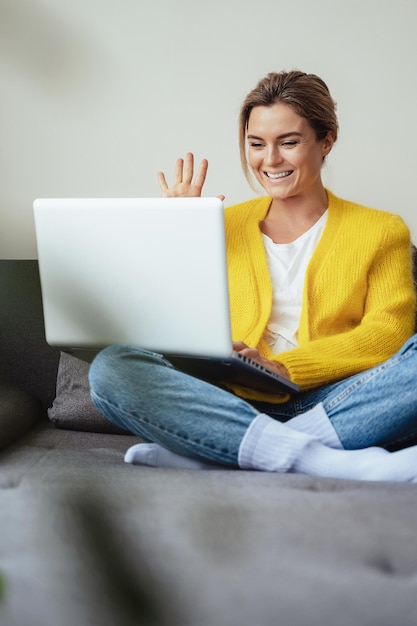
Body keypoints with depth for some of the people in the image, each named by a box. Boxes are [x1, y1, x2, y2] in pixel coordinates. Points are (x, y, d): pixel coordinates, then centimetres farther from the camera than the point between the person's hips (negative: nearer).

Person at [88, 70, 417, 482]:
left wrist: (283, 367, -16)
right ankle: (334, 463, -34)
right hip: (237, 409, 2)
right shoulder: (224, 226, 20)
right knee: (110, 367, -25)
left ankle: (207, 455, -29)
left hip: (335, 409, -1)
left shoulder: (381, 231, 14)